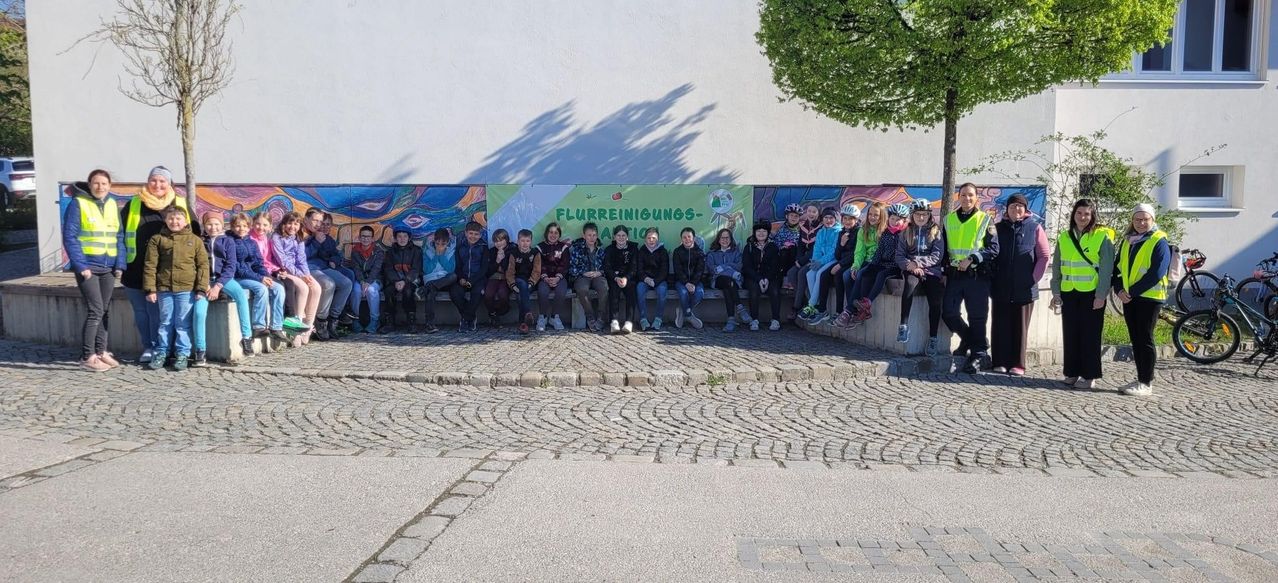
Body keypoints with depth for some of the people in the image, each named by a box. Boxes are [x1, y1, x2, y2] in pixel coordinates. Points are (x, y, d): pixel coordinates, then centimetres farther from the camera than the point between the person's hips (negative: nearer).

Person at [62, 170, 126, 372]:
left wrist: (120, 264, 1)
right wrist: (80, 265, -16)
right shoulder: (77, 204, -6)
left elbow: (119, 236, 11)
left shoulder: (112, 205, 10)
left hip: (108, 267, 5)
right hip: (87, 266, -5)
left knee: (104, 311, 10)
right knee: (95, 311, -9)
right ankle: (87, 357, -2)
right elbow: (69, 237, -10)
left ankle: (101, 352, 20)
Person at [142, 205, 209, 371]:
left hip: (187, 289, -1)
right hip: (164, 289, 1)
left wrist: (201, 288, -5)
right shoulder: (157, 239, 6)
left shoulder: (195, 240, 5)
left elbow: (203, 265, 3)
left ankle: (182, 354, 11)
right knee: (165, 322, 9)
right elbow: (150, 265, 3)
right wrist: (150, 289, -3)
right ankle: (161, 353, 19)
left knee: (183, 323, 3)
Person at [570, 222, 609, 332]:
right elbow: (572, 268, 1)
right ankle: (590, 318, -22)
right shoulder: (577, 248, 7)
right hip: (582, 276, -1)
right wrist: (584, 273, -13)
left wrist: (600, 272, -6)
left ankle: (600, 318, -22)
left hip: (598, 275, 1)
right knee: (582, 289, -38)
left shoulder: (601, 249, 14)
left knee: (604, 288, -35)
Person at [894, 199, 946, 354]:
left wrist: (917, 262, -13)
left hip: (931, 271, 0)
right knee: (911, 283, -37)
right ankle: (903, 325, -35)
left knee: (935, 299, -27)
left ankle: (933, 337, -19)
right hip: (911, 270, 0)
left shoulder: (936, 231, 10)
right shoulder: (906, 232, 15)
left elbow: (937, 256, -1)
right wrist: (909, 265, -13)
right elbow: (899, 256, 7)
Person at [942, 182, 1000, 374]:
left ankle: (979, 354, 6)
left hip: (977, 274, -4)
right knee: (949, 313, 0)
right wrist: (944, 272, 11)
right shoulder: (949, 219, 13)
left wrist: (972, 259, -16)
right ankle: (970, 340, 23)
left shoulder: (985, 220, 2)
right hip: (954, 274, 4)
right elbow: (944, 249, 18)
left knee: (977, 317, -1)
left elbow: (994, 249, -5)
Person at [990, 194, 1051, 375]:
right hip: (1001, 287, 2)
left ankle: (1018, 364, 8)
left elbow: (1044, 256, 4)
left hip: (1025, 288, -2)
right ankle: (1000, 362, 8)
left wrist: (1034, 278, -3)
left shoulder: (1035, 228, 3)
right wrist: (992, 278, 4)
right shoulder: (998, 228, 8)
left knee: (1020, 326, 3)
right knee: (1000, 325, 2)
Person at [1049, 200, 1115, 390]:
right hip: (1069, 294, 4)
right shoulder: (1064, 238, 10)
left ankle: (1090, 376, 7)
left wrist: (1101, 295, -12)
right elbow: (1057, 267, 13)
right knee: (1070, 334, 7)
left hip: (1091, 294, -4)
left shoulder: (1102, 237, -3)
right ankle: (1072, 373, 16)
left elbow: (1106, 269, -7)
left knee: (1090, 335, 1)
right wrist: (1056, 292, 7)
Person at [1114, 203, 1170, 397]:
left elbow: (1156, 273, -16)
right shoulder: (1126, 241, 13)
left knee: (1145, 339, -4)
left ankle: (1146, 383, 1)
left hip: (1149, 297, -7)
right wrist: (1119, 290, -4)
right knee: (1135, 339, 10)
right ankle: (1141, 379, 17)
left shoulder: (1159, 242, -7)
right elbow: (1117, 267, 12)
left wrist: (1132, 291, -16)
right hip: (1128, 297, 7)